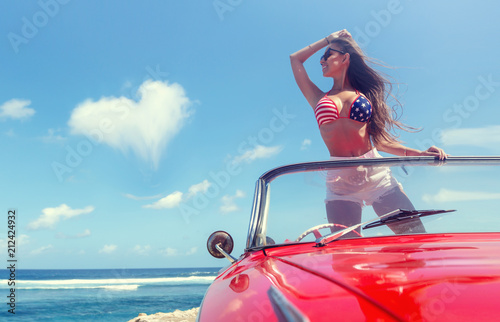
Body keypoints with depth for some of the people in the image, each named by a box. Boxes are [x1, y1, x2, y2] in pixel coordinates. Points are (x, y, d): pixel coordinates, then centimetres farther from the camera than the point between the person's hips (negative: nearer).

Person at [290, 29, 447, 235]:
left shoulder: (365, 94, 14)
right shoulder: (319, 98, 16)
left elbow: (380, 140, 11)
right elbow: (295, 58, 23)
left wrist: (418, 153, 0)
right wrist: (328, 39, 29)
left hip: (375, 173, 0)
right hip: (340, 180, 0)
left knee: (416, 235, -8)